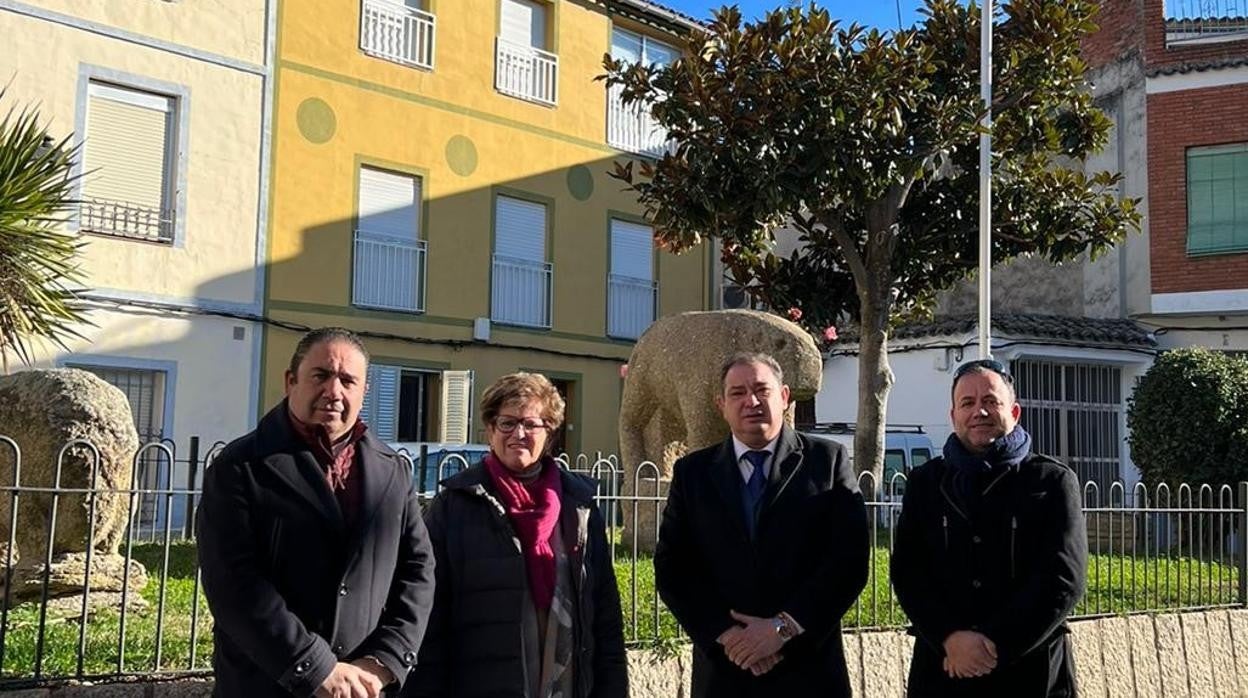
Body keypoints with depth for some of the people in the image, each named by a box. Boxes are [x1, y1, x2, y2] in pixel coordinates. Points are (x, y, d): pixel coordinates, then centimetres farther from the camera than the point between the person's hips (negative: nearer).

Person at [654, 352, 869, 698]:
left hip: (809, 670, -1)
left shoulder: (828, 461, 0)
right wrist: (726, 634, -12)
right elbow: (672, 569, 0)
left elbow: (849, 561, -7)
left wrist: (784, 628, -13)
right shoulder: (692, 472, 5)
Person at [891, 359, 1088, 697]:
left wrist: (997, 644, -16)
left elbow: (1064, 578, -9)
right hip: (942, 668, 1)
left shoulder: (1053, 481, 1)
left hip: (1032, 669, -1)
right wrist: (950, 637, -16)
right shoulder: (925, 482, 7)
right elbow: (907, 571, -1)